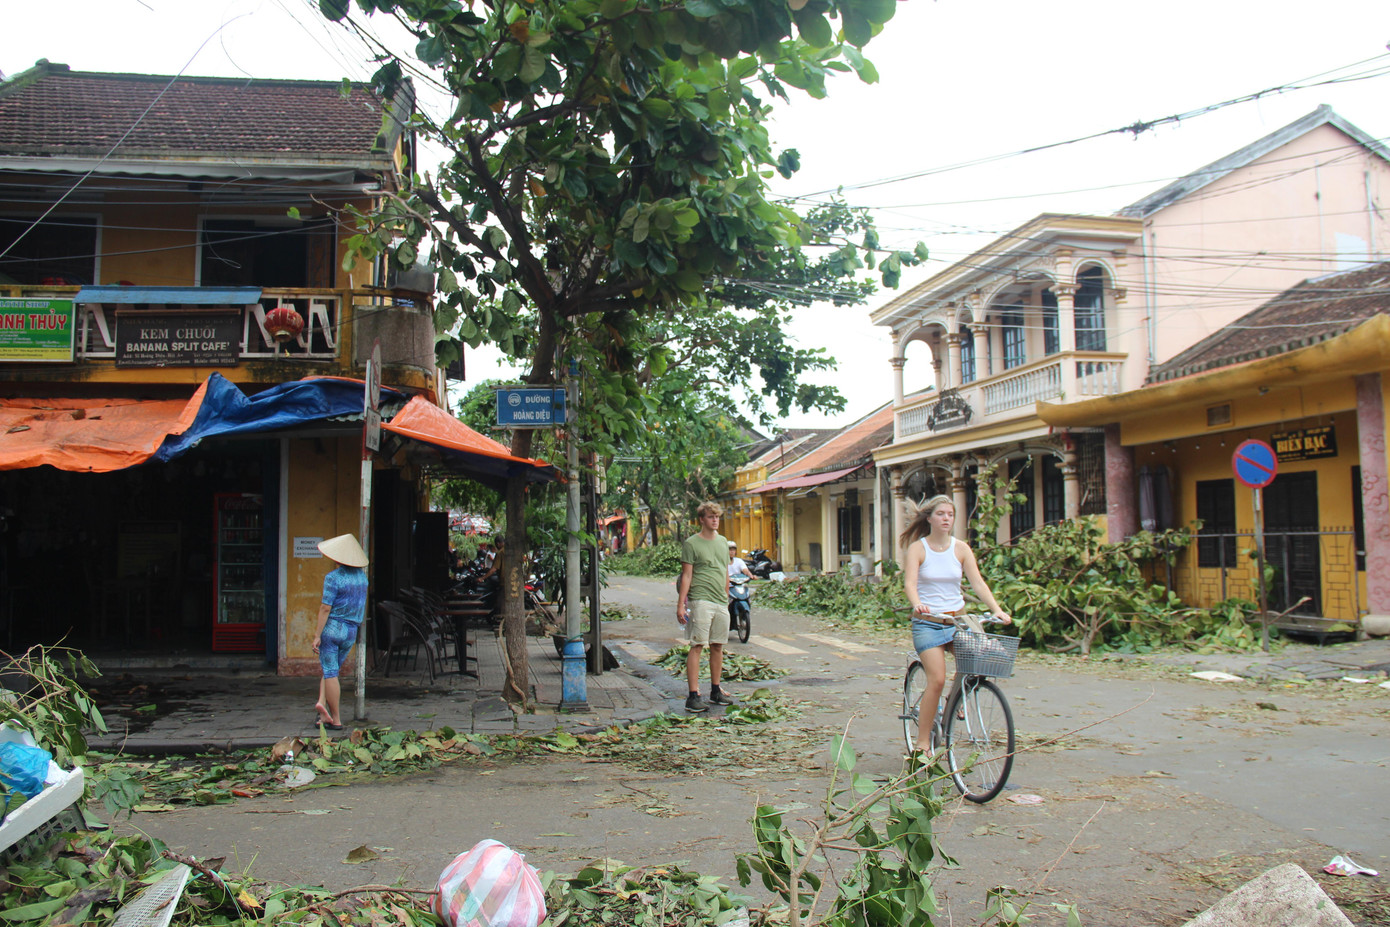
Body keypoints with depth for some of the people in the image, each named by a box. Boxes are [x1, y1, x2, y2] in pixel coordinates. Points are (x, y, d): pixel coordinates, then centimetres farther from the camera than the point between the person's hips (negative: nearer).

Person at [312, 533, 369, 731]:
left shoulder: (333, 577, -12)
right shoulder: (362, 575, 6)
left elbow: (326, 608, -13)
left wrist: (317, 635, -10)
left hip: (332, 627, -5)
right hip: (351, 632, 5)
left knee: (330, 672, 2)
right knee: (333, 669, 18)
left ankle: (335, 719, 2)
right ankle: (323, 701, -3)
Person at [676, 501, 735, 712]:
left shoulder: (723, 542, 17)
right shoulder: (691, 544, -2)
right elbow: (686, 576, -6)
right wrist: (681, 604, -11)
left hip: (721, 602, 6)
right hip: (700, 601, -6)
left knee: (717, 647, 10)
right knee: (697, 646, -9)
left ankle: (715, 691, 20)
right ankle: (693, 695, -9)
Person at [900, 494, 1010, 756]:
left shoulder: (961, 548, 4)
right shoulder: (917, 548, -4)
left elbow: (978, 582, -3)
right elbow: (909, 583, -17)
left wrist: (997, 609, -19)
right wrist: (917, 604, -39)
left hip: (957, 618, 3)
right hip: (927, 621, -3)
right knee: (937, 680, -16)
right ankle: (922, 743, -4)